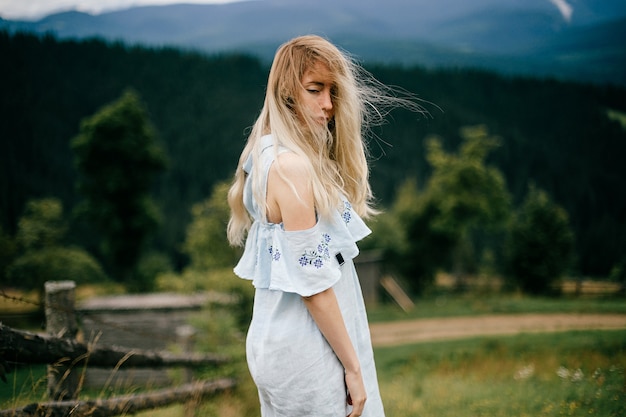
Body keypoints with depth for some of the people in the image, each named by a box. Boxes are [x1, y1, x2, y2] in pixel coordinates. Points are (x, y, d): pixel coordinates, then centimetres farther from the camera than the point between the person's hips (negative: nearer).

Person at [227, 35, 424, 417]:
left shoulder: (267, 153, 9)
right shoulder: (291, 166, -19)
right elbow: (312, 284, -20)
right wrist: (353, 367, -15)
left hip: (278, 339, 10)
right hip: (306, 353, -10)